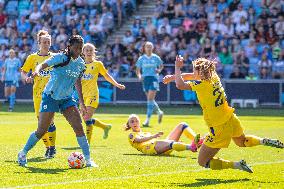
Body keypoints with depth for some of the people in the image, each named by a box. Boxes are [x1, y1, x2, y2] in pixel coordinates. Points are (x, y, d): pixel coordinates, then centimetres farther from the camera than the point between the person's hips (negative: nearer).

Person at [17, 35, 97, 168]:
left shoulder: (80, 63, 2)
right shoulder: (60, 58, -15)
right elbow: (42, 65, -22)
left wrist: (81, 102, 13)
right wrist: (36, 71, -45)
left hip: (66, 98, 5)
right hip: (50, 96, -4)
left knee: (79, 127, -11)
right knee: (41, 131, -3)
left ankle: (88, 159, -6)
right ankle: (22, 154, 18)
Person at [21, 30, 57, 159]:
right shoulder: (32, 58, 8)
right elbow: (23, 72, 8)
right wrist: (27, 78, -13)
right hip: (37, 93, 2)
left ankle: (52, 147, -4)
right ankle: (47, 147, 16)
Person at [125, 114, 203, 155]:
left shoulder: (147, 133, 41)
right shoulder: (131, 135, 20)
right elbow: (139, 140, -4)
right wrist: (153, 136, -22)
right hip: (150, 147, -7)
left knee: (182, 125, -4)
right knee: (170, 143, -40)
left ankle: (198, 140, -32)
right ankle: (191, 147, -66)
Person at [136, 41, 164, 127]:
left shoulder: (156, 58, 2)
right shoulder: (141, 58, 5)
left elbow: (161, 65, 16)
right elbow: (138, 69, 9)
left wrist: (159, 70, -4)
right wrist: (139, 76, -10)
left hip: (154, 78, -3)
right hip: (145, 79, 3)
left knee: (150, 99, -13)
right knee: (150, 99, 9)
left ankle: (148, 119, -12)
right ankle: (159, 112, 34)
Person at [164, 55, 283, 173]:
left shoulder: (202, 84, -23)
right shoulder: (214, 77, 0)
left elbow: (180, 85, -29)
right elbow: (190, 76, 15)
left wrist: (177, 67, -16)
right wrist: (172, 77, 17)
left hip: (219, 129, -9)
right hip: (231, 119, 9)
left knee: (202, 162, 2)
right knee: (242, 141, 40)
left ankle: (236, 165, -9)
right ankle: (264, 141, 17)